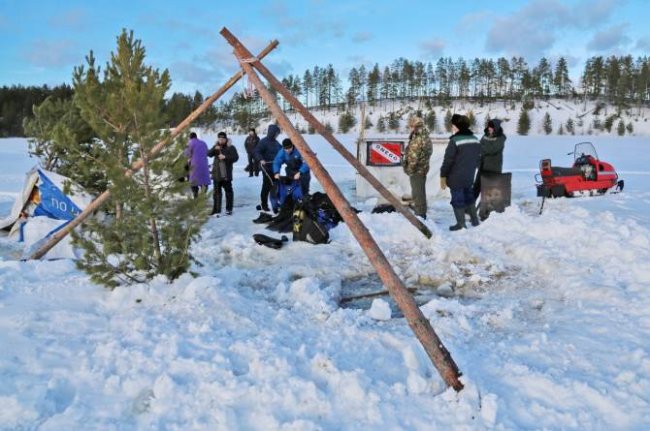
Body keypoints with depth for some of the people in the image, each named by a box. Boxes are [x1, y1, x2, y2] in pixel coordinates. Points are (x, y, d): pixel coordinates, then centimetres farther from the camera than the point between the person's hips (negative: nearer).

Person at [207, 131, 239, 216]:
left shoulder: (230, 147, -3)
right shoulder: (216, 147, 10)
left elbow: (236, 157, -12)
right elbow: (209, 154, -2)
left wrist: (225, 157, -21)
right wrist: (214, 149, -20)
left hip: (226, 174, -4)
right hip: (217, 173, 4)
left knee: (228, 191, 4)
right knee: (216, 192, 8)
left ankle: (229, 209, 12)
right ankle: (216, 209, 15)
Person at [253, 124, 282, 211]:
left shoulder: (275, 142, 11)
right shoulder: (264, 141, -13)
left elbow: (281, 150, 26)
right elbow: (256, 152, -21)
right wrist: (261, 159, -37)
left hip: (275, 167, 8)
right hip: (267, 168, -8)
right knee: (267, 186, -1)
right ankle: (264, 205, 9)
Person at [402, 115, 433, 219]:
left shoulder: (418, 139, -21)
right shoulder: (426, 137, 12)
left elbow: (414, 157, -22)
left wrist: (409, 169, -14)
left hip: (417, 170, -10)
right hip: (422, 169, 10)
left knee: (417, 193, -4)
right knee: (420, 192, 17)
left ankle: (419, 215, 0)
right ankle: (421, 214, 26)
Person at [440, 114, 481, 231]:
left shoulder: (455, 141, -18)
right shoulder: (475, 140, 5)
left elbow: (448, 160, -16)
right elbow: (478, 158, 13)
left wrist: (443, 176, -9)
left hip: (456, 178, -7)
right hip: (469, 177, 7)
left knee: (458, 200, 4)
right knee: (469, 197, 21)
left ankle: (461, 224, 10)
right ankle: (475, 220, 28)